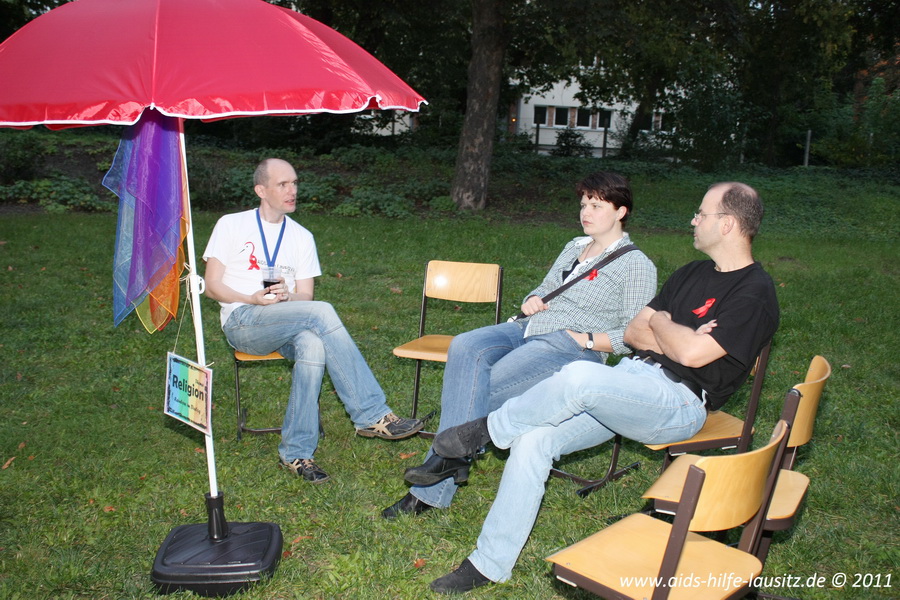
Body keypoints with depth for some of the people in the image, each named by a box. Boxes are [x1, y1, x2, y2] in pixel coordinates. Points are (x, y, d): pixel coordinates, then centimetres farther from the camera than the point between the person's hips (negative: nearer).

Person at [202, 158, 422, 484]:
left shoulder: (301, 236, 16)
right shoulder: (231, 225, 8)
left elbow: (305, 296, 10)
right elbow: (212, 285, 1)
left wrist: (285, 297, -14)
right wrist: (254, 299, -16)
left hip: (286, 325, 3)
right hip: (241, 323, -3)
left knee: (312, 344, -36)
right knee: (322, 312, -31)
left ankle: (296, 452, -27)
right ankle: (372, 415, -30)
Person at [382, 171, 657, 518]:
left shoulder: (636, 265, 0)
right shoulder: (574, 247, 23)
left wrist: (586, 340, -15)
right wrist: (530, 302, 7)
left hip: (570, 347, -7)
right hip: (528, 330, 7)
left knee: (485, 389, -27)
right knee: (465, 348, -24)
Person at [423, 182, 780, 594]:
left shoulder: (755, 293, -7)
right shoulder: (691, 274, 19)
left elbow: (692, 354, -19)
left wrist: (657, 321, 0)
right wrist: (676, 340, -5)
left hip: (680, 402, -8)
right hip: (633, 377, 8)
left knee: (579, 377, -35)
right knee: (532, 439, -13)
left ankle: (487, 429, -8)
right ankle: (489, 564, -3)